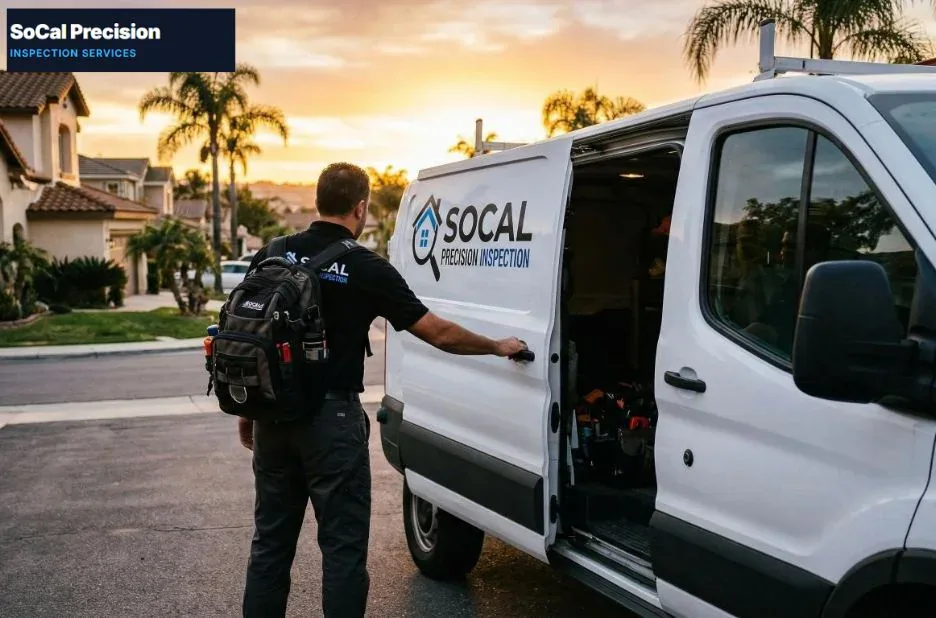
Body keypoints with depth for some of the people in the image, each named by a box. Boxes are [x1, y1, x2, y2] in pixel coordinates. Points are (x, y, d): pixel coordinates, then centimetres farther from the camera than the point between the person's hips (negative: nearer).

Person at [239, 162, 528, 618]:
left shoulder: (270, 257, 4)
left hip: (274, 415, 5)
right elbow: (439, 334, -4)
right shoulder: (367, 269, -8)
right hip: (332, 418, -5)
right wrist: (498, 347, 11)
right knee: (343, 545, 5)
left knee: (271, 541, 15)